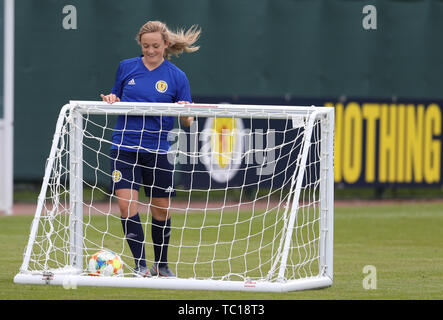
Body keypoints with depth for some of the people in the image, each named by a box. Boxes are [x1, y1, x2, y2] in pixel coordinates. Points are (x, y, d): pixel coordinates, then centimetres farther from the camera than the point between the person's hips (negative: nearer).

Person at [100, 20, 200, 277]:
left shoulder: (177, 76, 1)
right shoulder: (126, 68, 6)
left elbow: (188, 121, 2)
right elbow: (116, 98, 18)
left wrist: (186, 113, -21)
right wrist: (111, 100, -4)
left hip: (157, 151, 0)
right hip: (124, 148, 0)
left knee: (162, 210, 8)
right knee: (127, 205, -13)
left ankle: (161, 265, 26)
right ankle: (141, 266, -8)